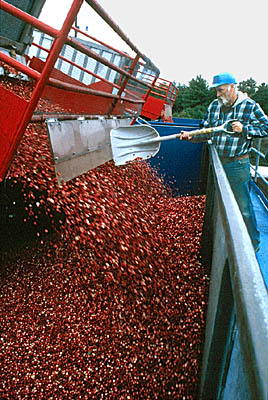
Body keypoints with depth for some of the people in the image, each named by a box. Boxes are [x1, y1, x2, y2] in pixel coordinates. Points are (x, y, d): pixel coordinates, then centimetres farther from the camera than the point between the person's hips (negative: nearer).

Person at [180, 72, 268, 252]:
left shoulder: (250, 106, -6)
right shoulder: (214, 106, 7)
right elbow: (206, 131, 11)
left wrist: (244, 129, -15)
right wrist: (191, 136, -6)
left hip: (238, 165, -5)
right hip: (217, 162, 5)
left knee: (243, 207, -1)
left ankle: (253, 242, 19)